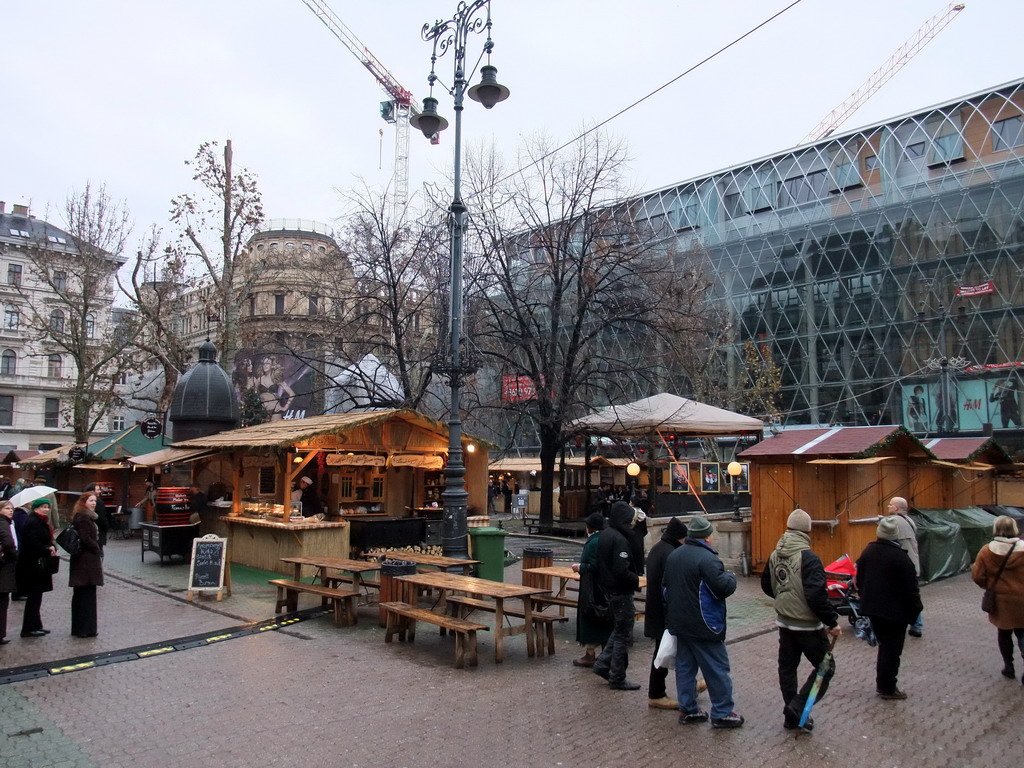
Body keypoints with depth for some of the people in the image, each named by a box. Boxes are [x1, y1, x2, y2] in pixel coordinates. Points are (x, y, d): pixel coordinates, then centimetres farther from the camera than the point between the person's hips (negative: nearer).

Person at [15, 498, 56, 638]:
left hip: (37, 565, 10)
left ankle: (35, 626, 21)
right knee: (34, 596, -4)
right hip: (32, 565, -10)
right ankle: (29, 628, 2)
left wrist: (51, 547, 0)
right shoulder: (32, 522, -16)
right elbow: (33, 543, -24)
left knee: (35, 597, 14)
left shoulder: (40, 522, 16)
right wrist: (48, 551, -15)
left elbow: (45, 540, 18)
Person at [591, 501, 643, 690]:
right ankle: (617, 678, 12)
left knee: (618, 630, 23)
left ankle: (603, 664, 24)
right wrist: (637, 580, -13)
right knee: (623, 634, 3)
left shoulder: (604, 535, 8)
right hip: (621, 592, -9)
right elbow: (622, 571, -27)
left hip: (608, 589, 9)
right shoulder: (620, 539, -22)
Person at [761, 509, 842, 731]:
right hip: (807, 625, -7)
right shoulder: (808, 558, -22)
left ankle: (792, 716, 23)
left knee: (787, 667, 15)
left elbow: (766, 585, 14)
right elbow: (817, 595, -26)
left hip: (784, 622, 7)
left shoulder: (774, 555, 1)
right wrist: (832, 622, -15)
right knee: (825, 667, 9)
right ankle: (797, 709, 1)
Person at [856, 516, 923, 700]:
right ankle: (887, 688, 12)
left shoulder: (868, 551, 2)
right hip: (895, 611, -6)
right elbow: (910, 588, -15)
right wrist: (916, 609, -3)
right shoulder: (900, 557, -18)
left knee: (884, 645, 20)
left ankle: (882, 684, 25)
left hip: (871, 607, 6)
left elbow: (859, 580, 10)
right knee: (892, 649, 5)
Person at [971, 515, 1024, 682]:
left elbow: (977, 576, -9)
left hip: (1000, 599, 0)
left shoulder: (987, 550, -11)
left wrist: (988, 586, 11)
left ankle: (1009, 666, 25)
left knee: (1004, 633, 17)